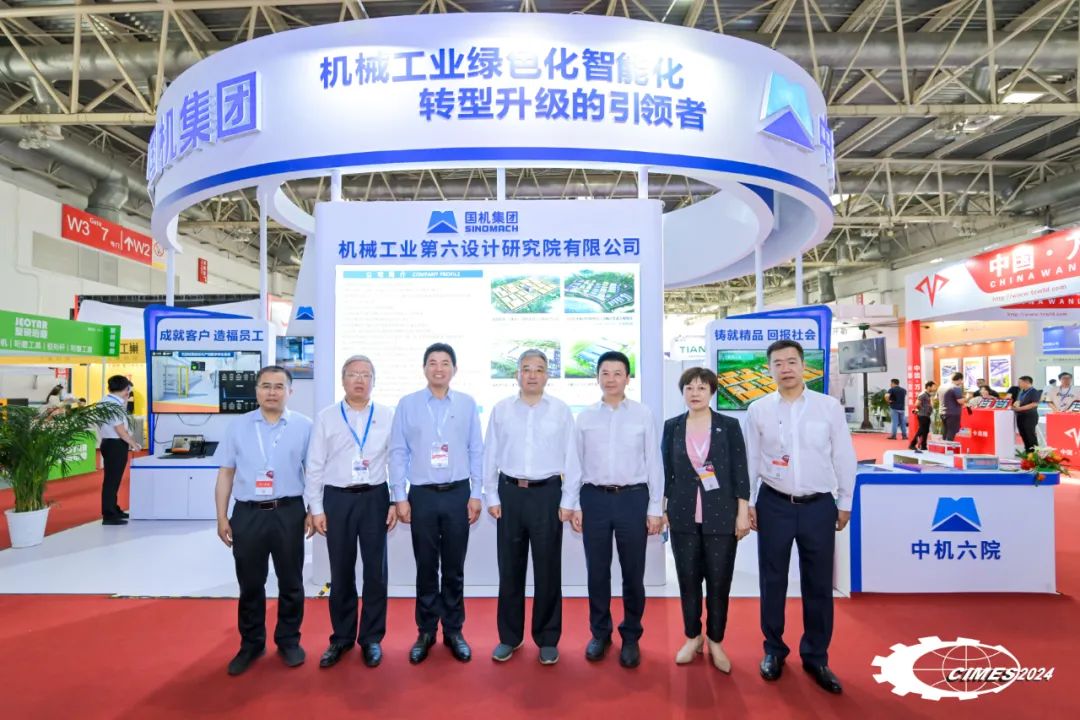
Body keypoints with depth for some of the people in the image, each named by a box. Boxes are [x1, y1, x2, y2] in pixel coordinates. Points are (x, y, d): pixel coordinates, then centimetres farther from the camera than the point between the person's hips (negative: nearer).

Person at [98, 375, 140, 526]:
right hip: (115, 445, -10)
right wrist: (134, 444, -9)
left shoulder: (108, 401, 11)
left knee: (113, 479, 19)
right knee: (112, 480, -5)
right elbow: (120, 430, -21)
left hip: (112, 443, 10)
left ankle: (113, 510, 31)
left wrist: (124, 402, 14)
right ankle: (109, 516, 0)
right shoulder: (113, 404, -19)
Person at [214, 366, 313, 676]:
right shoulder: (238, 426, 4)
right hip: (247, 513, 1)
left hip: (289, 512, -1)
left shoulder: (303, 426, -1)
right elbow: (226, 473, 6)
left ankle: (289, 641, 28)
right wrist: (222, 517, 3)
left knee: (291, 582, 11)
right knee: (250, 584, 12)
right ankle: (251, 644, 30)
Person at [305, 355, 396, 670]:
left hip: (375, 498, 0)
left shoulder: (388, 416, 0)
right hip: (337, 499, 1)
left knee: (375, 571, 8)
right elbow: (315, 466, 2)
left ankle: (371, 638, 25)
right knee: (341, 572, 12)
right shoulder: (325, 417, 1)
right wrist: (316, 508, -1)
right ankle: (341, 637, 30)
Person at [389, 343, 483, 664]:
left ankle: (453, 631, 26)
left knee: (454, 568, 11)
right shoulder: (407, 404, 0)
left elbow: (477, 451, 2)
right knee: (426, 568, 10)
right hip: (422, 495, 0)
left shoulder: (467, 404, 1)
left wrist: (475, 495, -1)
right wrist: (399, 497, -3)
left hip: (458, 494, 0)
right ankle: (426, 632, 26)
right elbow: (398, 453, 1)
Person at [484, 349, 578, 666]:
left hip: (547, 493, -1)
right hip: (510, 493, 2)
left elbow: (570, 458, 1)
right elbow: (490, 456, 5)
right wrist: (492, 497, 2)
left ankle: (547, 639, 25)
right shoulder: (501, 410, 2)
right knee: (510, 568, 12)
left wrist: (568, 501, -2)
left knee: (548, 569, 8)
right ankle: (509, 636, 29)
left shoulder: (561, 411, -1)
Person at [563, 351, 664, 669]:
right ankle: (599, 633, 32)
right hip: (594, 498, 1)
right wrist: (574, 505, 2)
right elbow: (576, 463, 5)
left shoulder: (643, 415, -1)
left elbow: (654, 463, 0)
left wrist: (656, 509, -2)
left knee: (633, 573, 10)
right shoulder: (585, 417, 3)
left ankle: (630, 637, 30)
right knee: (597, 572, 12)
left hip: (633, 498, -1)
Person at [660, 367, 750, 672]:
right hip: (683, 516, 1)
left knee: (719, 582, 7)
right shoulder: (671, 427, 3)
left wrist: (743, 513, -5)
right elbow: (665, 471, 6)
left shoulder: (729, 426, -1)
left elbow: (740, 472, -1)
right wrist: (660, 508, 5)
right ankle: (692, 637, 28)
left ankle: (716, 642, 25)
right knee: (688, 581, 10)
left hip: (721, 516, -1)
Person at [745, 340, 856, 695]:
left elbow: (844, 457, 3)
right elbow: (750, 460, 3)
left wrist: (845, 503, 6)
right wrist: (748, 503, 4)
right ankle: (773, 649, 31)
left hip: (819, 505, 0)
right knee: (773, 581, 12)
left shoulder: (829, 406, -3)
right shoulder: (758, 409, -2)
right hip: (774, 504, 0)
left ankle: (816, 657, 29)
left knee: (819, 585, 10)